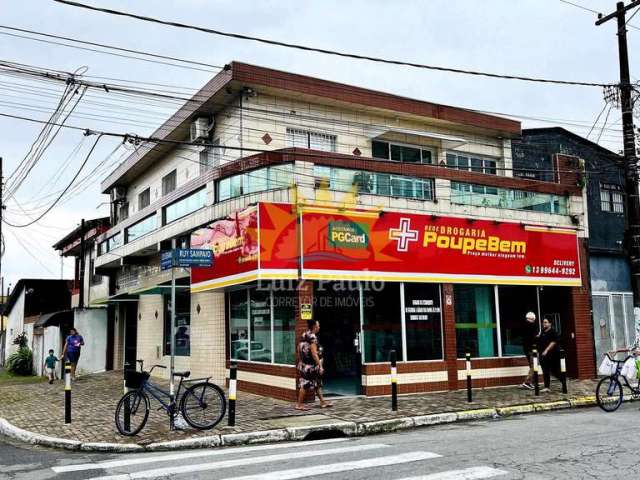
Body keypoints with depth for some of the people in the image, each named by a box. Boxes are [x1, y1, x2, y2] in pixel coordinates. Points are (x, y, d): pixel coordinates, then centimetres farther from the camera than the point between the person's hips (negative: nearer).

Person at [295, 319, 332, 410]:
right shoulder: (312, 337, -18)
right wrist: (320, 365, -20)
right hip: (310, 365, -10)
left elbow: (299, 349, 16)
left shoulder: (304, 335, 10)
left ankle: (322, 402, 23)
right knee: (305, 384, -3)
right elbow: (314, 353, -23)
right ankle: (299, 404, 4)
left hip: (304, 364, 10)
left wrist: (300, 361, 23)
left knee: (317, 383, 16)